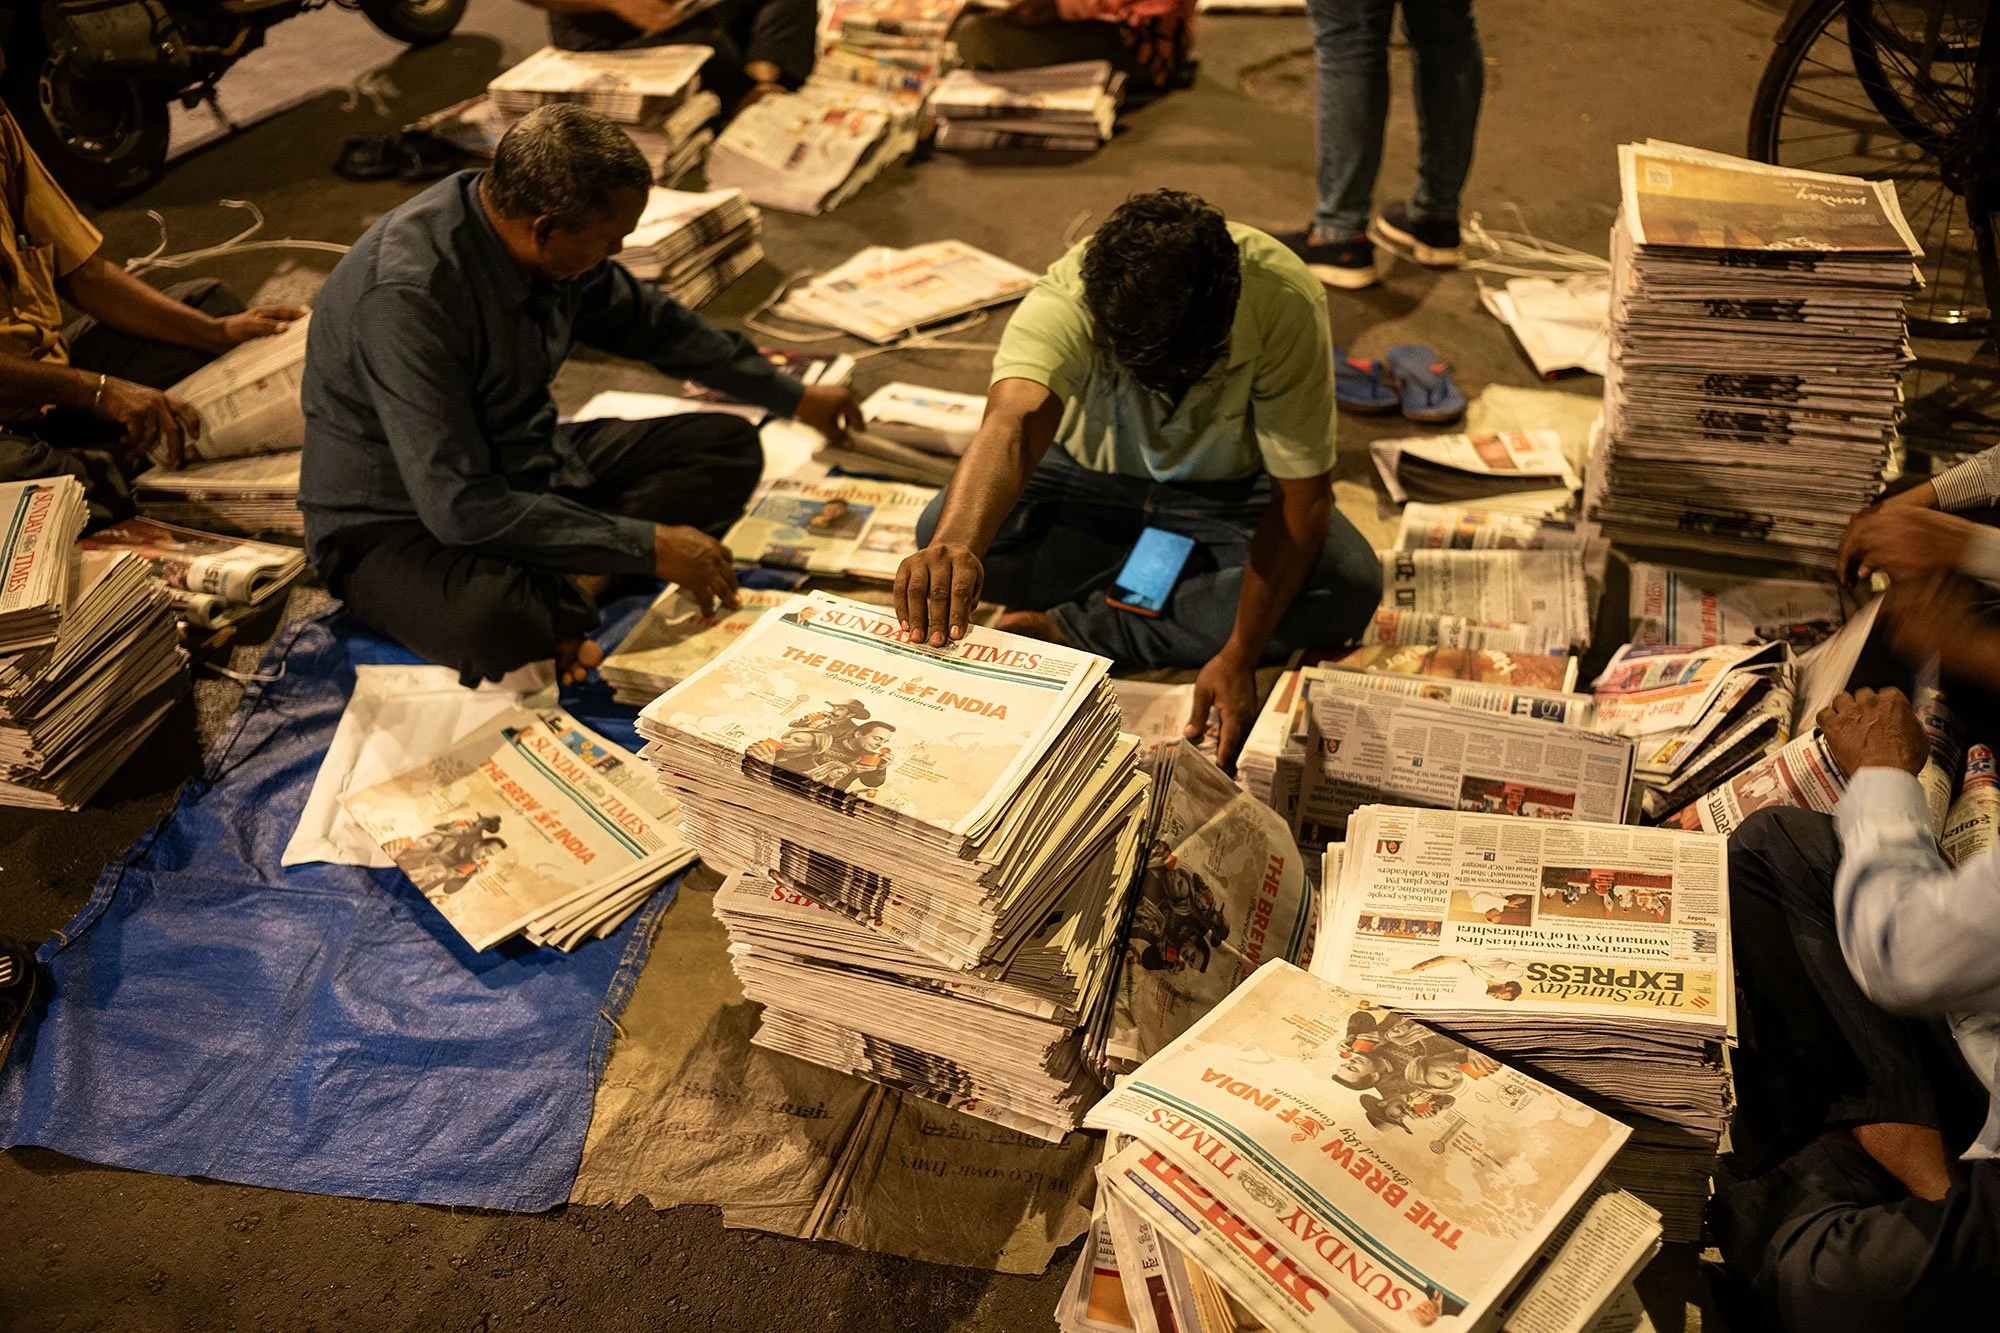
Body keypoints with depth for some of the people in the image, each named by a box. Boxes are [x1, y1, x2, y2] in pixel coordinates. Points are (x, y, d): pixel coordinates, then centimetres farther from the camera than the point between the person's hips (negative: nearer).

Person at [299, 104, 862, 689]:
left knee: (730, 447, 0)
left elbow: (648, 321, 14)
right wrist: (647, 545, -29)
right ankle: (577, 589, -8)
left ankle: (567, 587, -16)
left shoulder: (551, 248, -7)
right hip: (397, 526, -8)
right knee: (492, 619, -42)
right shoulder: (405, 295, -32)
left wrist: (793, 396, 22)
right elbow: (461, 508, -33)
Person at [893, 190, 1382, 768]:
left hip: (1227, 491, 0)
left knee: (1351, 586, -28)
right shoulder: (1066, 300, -34)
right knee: (942, 529, -27)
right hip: (1091, 480, 0)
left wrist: (1239, 656, -32)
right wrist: (954, 547, -74)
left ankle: (1078, 627, -21)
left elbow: (1302, 493, -26)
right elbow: (1013, 422, -53)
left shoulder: (1285, 303, -32)